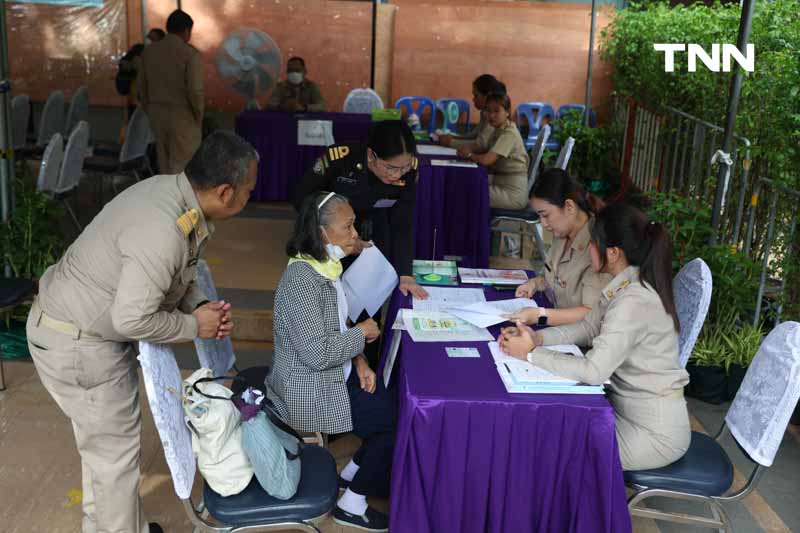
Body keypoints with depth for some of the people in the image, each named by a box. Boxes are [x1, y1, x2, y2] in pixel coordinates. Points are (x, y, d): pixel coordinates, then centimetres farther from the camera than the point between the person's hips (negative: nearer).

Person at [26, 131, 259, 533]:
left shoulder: (173, 190, -4)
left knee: (104, 441, 24)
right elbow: (131, 319, -31)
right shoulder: (164, 230, -33)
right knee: (115, 452, 6)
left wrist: (201, 305, -7)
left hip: (82, 324, 10)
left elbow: (175, 274, 10)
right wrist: (194, 326, -17)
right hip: (76, 344, -10)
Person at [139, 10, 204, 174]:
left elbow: (142, 86, 10)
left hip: (157, 114, 6)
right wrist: (199, 116, -4)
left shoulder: (149, 51, 5)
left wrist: (150, 112, 18)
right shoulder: (191, 54, -13)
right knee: (182, 167, 1)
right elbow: (195, 90, -19)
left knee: (165, 166, 15)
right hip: (183, 116, -6)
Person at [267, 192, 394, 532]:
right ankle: (352, 504, 11)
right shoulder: (302, 279, -28)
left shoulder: (325, 265, 2)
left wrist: (358, 359, -3)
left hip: (332, 373, 9)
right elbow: (317, 353, -30)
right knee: (397, 419, -6)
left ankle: (353, 473, 24)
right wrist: (361, 333, -16)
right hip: (309, 390, -9)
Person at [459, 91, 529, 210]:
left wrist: (469, 155, -9)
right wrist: (467, 148, -9)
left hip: (513, 194, -8)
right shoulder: (498, 130, 9)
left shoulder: (510, 134, -19)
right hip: (500, 185, 8)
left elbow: (486, 160, -28)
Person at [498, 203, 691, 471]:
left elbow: (594, 371, -31)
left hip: (654, 432, -8)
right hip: (629, 408, 8)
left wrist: (531, 354, -21)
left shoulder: (633, 301, -28)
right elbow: (588, 328, 9)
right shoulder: (625, 287, 1)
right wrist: (537, 337, -6)